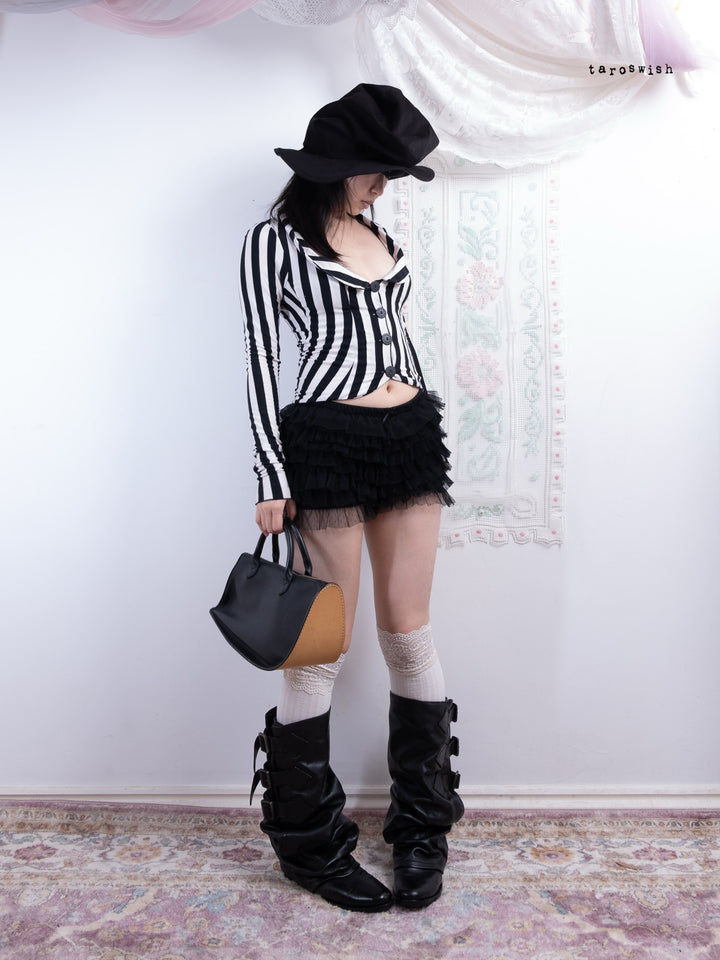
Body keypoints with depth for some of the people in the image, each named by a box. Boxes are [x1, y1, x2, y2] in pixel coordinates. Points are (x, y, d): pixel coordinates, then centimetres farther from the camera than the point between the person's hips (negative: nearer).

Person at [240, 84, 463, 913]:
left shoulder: (378, 234, 19)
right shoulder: (275, 240, 1)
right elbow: (260, 355, -5)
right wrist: (272, 478, -12)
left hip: (411, 439, 6)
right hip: (329, 445, -6)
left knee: (409, 633, 9)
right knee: (322, 643, 1)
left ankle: (423, 827, 26)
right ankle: (308, 843, 21)